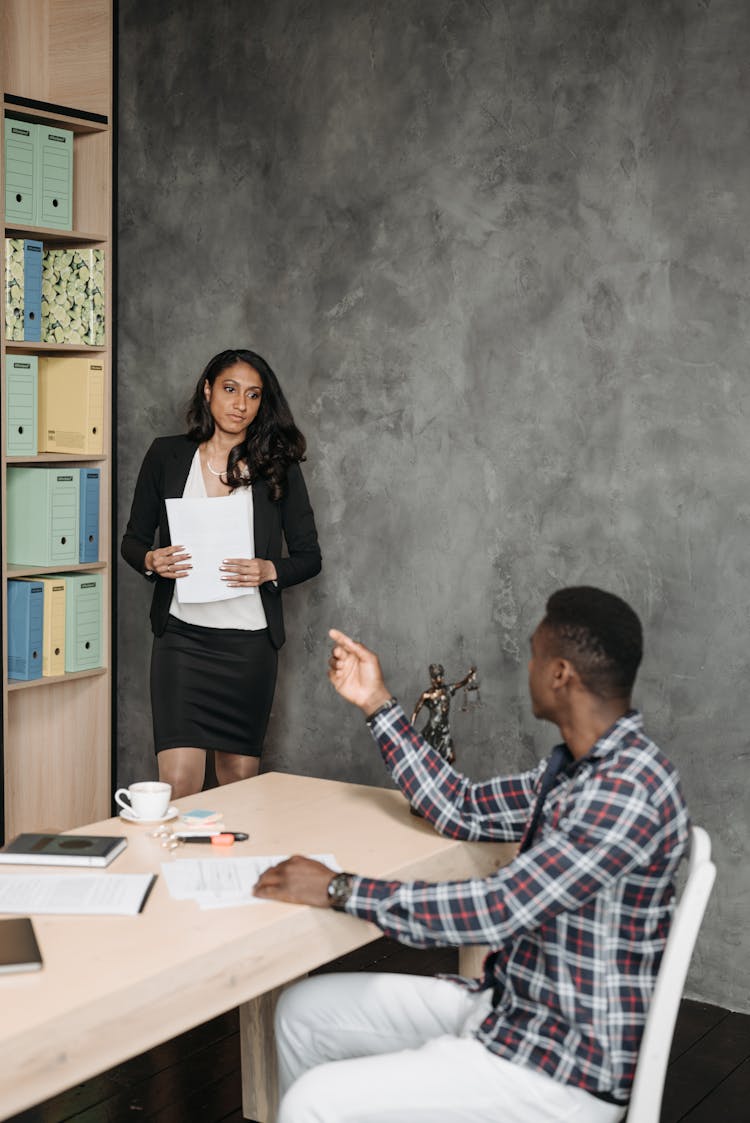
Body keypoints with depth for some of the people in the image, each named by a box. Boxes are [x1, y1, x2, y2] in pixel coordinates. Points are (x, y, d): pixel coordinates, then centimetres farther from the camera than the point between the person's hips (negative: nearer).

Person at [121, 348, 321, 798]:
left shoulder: (279, 468, 4)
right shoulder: (167, 456, 4)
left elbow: (309, 557, 7)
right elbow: (133, 540, 11)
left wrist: (269, 571, -13)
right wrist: (151, 560, -12)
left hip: (250, 641, 1)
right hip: (181, 636, -1)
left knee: (240, 780, 7)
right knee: (179, 782, -10)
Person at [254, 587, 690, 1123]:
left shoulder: (631, 788, -26)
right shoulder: (576, 767, 5)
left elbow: (500, 910, -30)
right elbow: (464, 810, 15)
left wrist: (339, 889, -22)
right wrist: (378, 703, 15)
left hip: (563, 1068, -10)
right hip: (503, 1003, 10)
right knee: (303, 1009, 11)